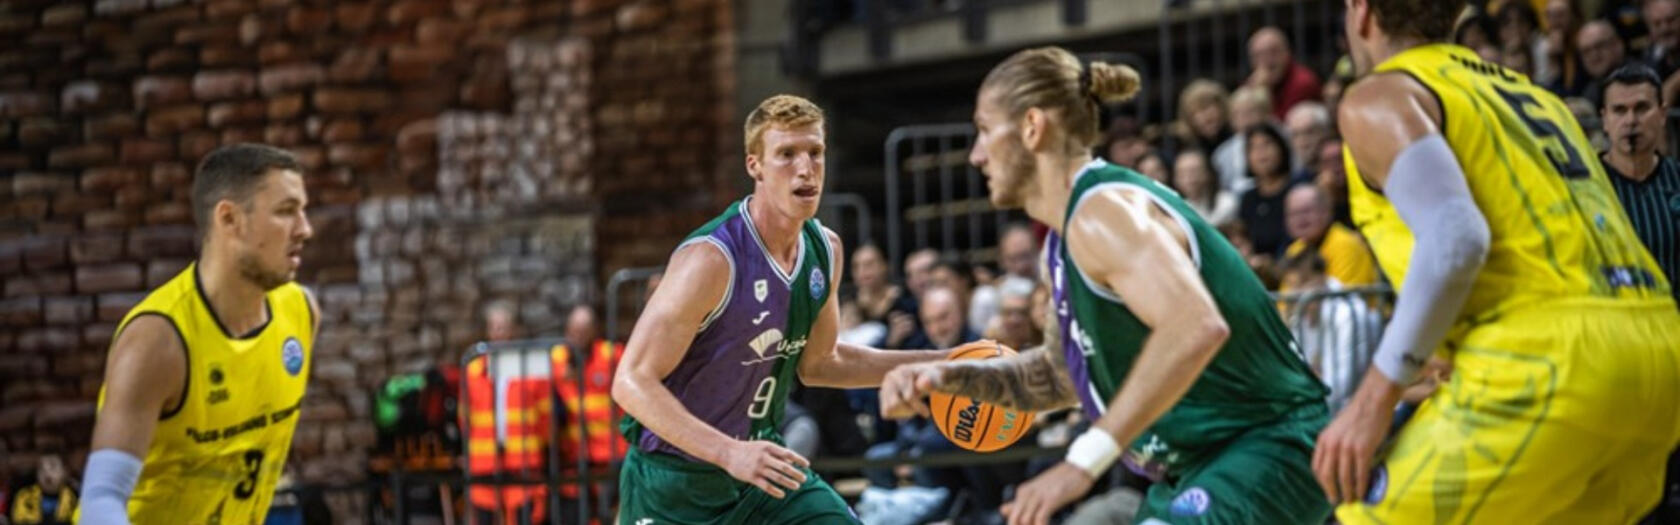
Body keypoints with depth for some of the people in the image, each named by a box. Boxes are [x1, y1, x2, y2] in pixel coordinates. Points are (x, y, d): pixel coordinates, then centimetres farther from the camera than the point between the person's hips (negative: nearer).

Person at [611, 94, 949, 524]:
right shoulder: (712, 258, -24)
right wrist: (729, 453, -37)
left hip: (764, 467, 7)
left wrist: (935, 363, 9)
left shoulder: (825, 250, 0)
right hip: (673, 480, -7)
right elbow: (632, 382, -26)